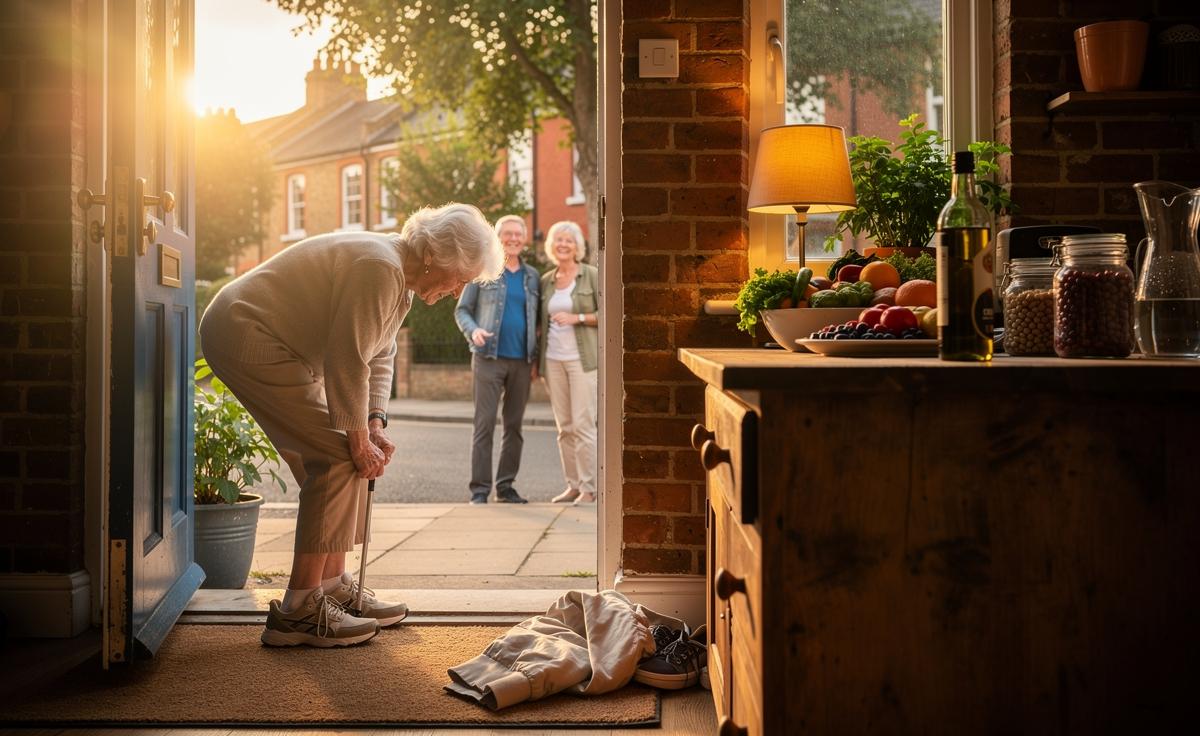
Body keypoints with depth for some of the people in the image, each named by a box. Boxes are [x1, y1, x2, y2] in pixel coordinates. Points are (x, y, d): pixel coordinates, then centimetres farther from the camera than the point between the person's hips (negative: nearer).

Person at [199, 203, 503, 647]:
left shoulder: (400, 280, 10)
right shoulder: (379, 268, -23)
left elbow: (379, 358, 12)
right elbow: (347, 361, -24)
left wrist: (375, 426, -2)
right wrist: (360, 441, -15)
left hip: (278, 347, 11)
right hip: (245, 338, -11)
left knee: (335, 461, 10)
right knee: (338, 458, -14)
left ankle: (333, 586, 18)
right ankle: (299, 610, -11)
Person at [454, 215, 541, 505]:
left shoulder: (532, 276, 13)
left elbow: (537, 320, 15)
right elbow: (462, 310, 4)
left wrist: (535, 359, 6)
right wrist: (472, 331, -17)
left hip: (521, 362, 4)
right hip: (489, 359, -4)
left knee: (514, 425, 6)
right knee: (485, 424, -6)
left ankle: (506, 486, 14)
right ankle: (480, 489, -3)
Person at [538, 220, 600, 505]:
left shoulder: (592, 275, -1)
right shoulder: (546, 281, 12)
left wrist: (576, 317, -16)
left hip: (582, 358, -5)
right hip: (553, 359, 5)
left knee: (583, 424, -8)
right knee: (564, 426, 6)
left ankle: (589, 488, -2)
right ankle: (573, 485, 13)